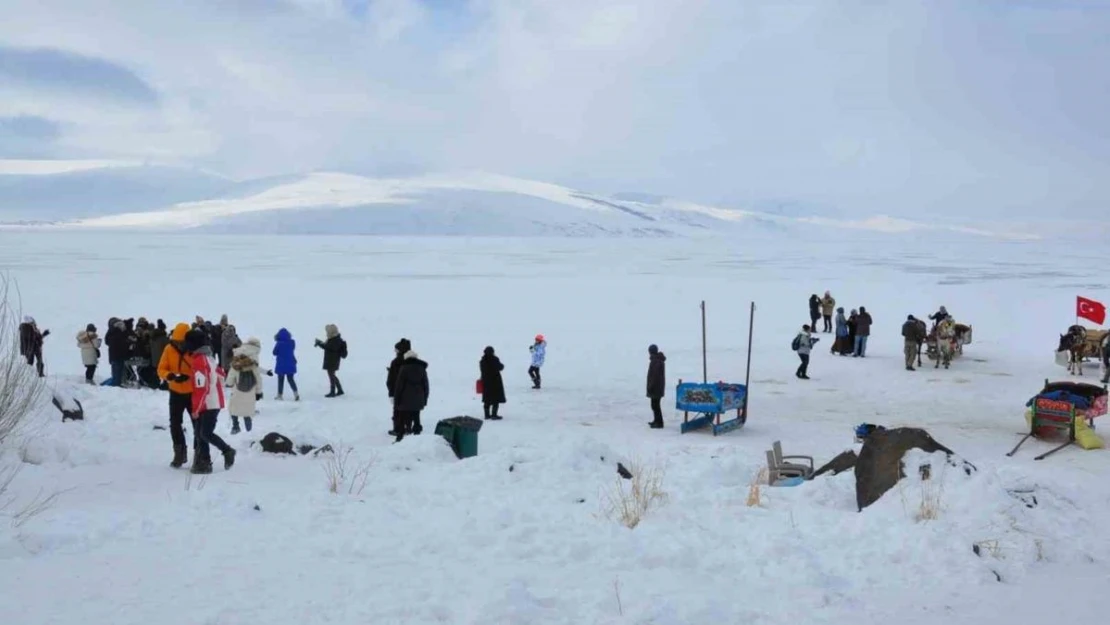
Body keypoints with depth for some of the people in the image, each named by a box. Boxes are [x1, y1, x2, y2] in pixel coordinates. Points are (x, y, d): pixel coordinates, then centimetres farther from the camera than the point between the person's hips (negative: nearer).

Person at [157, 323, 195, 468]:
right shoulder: (169, 349, -7)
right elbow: (161, 369, -7)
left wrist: (187, 376, -34)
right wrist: (169, 375, -29)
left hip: (193, 392, -3)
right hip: (176, 393, 3)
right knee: (175, 424, 5)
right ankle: (180, 453, 19)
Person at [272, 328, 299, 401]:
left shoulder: (279, 343, -17)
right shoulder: (292, 342, -3)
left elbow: (275, 353, -5)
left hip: (281, 364, -3)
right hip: (290, 364, 3)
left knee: (281, 380, 10)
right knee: (291, 379, 11)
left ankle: (280, 395, 16)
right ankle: (296, 393, -6)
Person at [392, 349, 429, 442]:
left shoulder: (404, 368, -8)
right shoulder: (422, 368, 6)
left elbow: (399, 386, -8)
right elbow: (426, 386, 10)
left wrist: (396, 400, -3)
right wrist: (425, 400, 16)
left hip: (405, 401, -4)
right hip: (418, 401, 4)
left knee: (402, 420, 2)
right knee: (416, 418, 12)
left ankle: (400, 438, 1)